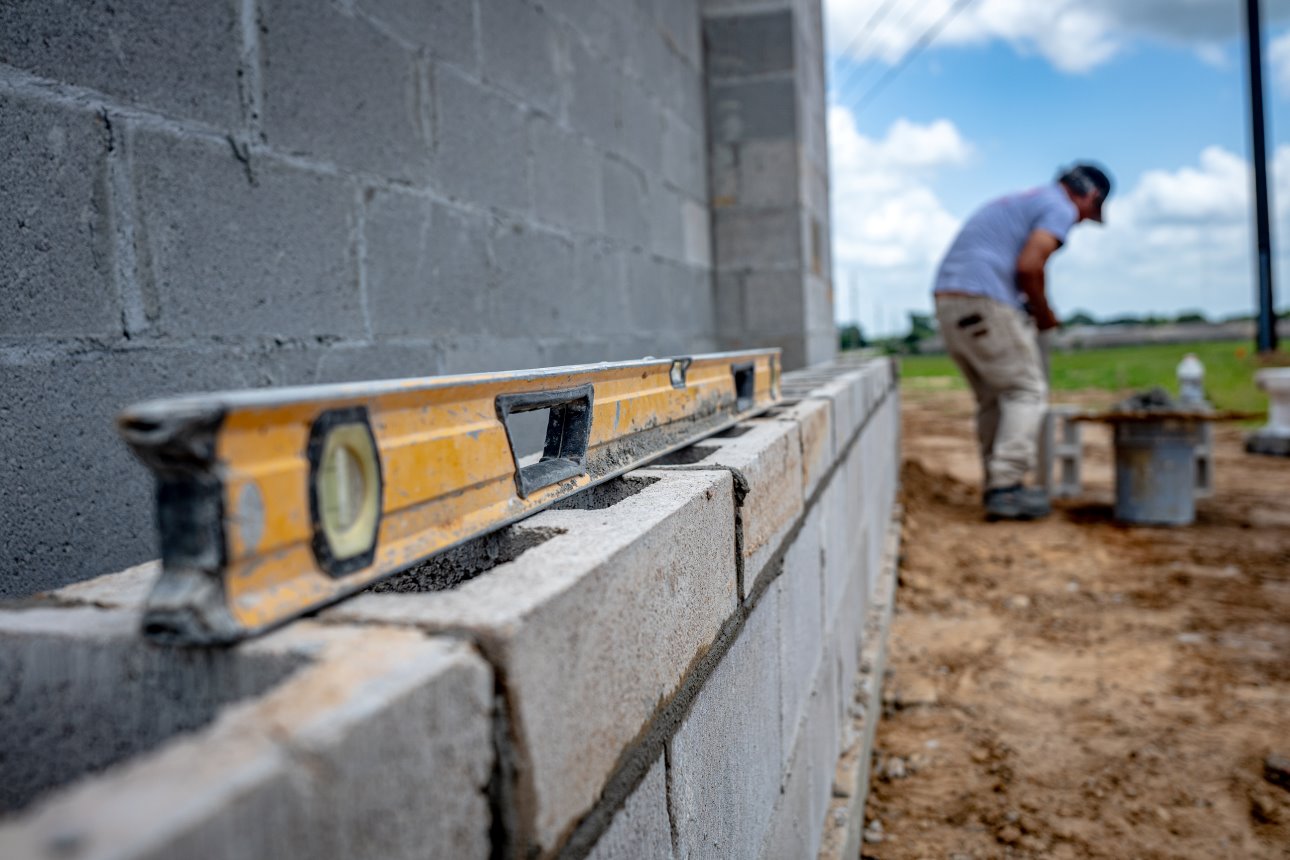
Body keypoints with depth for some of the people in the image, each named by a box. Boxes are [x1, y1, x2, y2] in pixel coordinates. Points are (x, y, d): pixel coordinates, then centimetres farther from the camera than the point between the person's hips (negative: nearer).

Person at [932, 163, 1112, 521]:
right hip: (985, 303, -9)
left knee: (993, 397, 15)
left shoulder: (1019, 202, 29)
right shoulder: (1061, 208, 1)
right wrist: (1044, 314, 1)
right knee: (1027, 389, -3)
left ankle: (998, 487, 18)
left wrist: (1030, 314, 18)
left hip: (947, 301, 9)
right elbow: (1028, 266, -14)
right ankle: (1006, 486, -11)